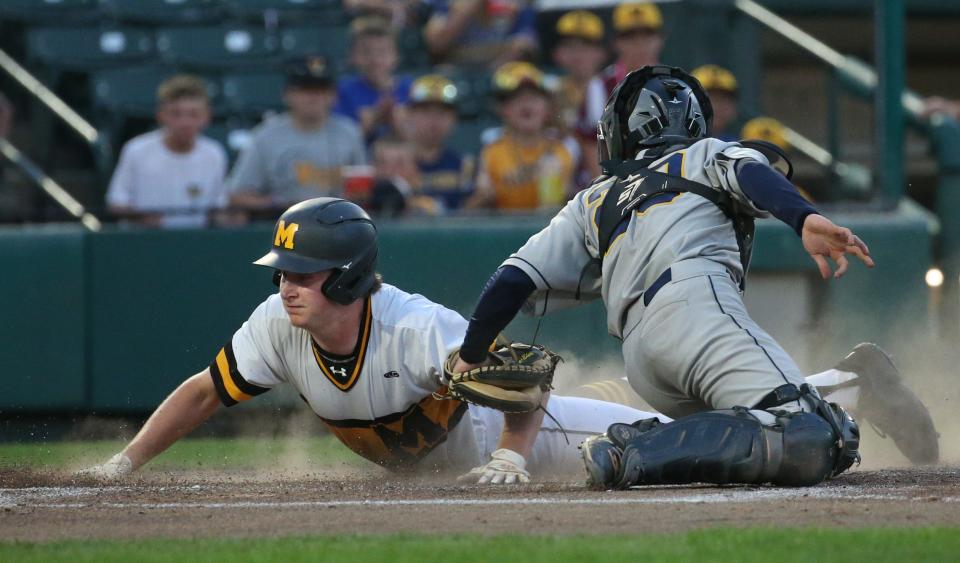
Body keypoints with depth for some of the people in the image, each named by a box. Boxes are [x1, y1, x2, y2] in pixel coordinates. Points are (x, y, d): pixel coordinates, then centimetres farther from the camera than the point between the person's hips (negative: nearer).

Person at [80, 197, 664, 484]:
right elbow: (205, 392, -16)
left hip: (482, 429, -5)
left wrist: (508, 459, -50)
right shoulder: (278, 325, -27)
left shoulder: (419, 329, -42)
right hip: (413, 462, 5)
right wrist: (122, 466, -21)